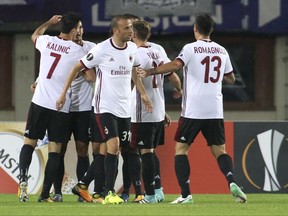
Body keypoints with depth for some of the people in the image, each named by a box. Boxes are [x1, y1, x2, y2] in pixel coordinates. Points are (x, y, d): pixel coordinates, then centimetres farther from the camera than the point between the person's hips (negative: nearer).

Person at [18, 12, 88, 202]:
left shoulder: (46, 41, 4)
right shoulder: (77, 50, -5)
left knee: (29, 142, 11)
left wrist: (49, 23, 41)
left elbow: (35, 35, 29)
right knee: (55, 150, 2)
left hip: (40, 102, 2)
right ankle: (45, 194, -2)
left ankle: (23, 177, -13)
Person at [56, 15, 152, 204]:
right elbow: (77, 68, -4)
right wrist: (63, 93, -5)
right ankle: (109, 193, -15)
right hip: (105, 107, -6)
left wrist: (143, 93, 16)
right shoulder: (102, 49, -12)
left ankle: (83, 185, 20)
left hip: (125, 108, 6)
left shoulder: (132, 48, 5)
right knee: (113, 146, -18)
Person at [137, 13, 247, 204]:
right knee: (219, 150, 10)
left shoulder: (191, 48, -5)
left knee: (181, 149, 6)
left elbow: (176, 65, -23)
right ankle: (231, 181, -17)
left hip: (193, 110, -4)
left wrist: (150, 72, -18)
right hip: (215, 111, 4)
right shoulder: (222, 51, 10)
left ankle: (186, 193, -5)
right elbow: (231, 79, 20)